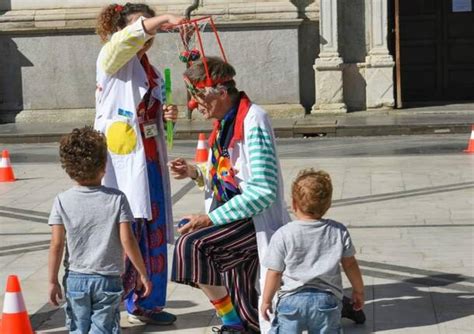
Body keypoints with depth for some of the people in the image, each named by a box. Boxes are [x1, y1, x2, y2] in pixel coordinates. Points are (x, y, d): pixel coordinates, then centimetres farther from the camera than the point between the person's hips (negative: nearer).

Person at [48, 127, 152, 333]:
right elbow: (127, 240, -10)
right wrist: (142, 273, 0)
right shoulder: (116, 198, -8)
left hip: (76, 279, 1)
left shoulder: (62, 201, -5)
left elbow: (57, 245, -5)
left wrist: (53, 281, 4)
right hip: (109, 279, -1)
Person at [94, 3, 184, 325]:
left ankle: (146, 304, 22)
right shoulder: (112, 59, -4)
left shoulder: (152, 72, 17)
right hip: (122, 161, -8)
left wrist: (167, 115, 7)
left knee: (154, 234, 10)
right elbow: (127, 38, -27)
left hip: (150, 160, 8)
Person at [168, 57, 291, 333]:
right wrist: (195, 172, 0)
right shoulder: (225, 122, 9)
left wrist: (210, 219, -24)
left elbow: (263, 190, -24)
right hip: (236, 219, 9)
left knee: (192, 245, -28)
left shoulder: (253, 120, -18)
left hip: (257, 221, -9)